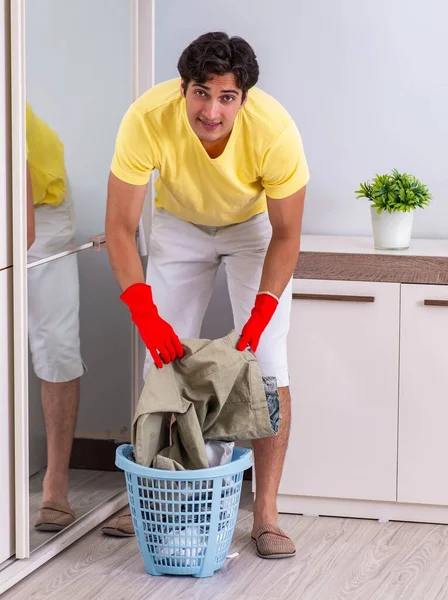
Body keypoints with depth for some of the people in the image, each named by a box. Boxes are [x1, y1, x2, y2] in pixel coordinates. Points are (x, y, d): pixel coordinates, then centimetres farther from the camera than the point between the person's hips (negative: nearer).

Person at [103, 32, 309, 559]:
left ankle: (265, 515, -4)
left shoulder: (274, 130, -36)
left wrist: (258, 319, -29)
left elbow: (286, 234, -22)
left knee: (267, 367, -10)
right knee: (163, 359, 0)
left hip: (254, 226, -1)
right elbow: (119, 227, -28)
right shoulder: (147, 119, -35)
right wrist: (145, 315, -37)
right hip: (178, 224, 1)